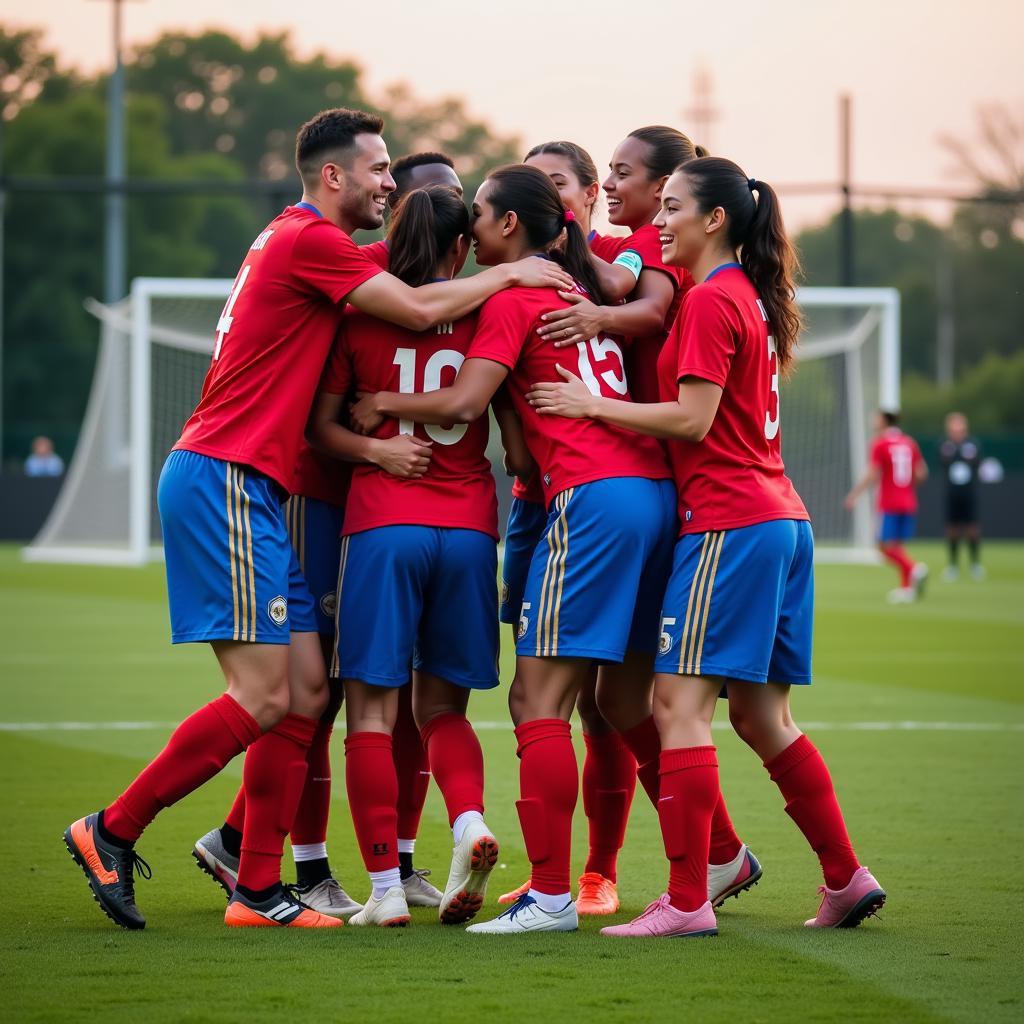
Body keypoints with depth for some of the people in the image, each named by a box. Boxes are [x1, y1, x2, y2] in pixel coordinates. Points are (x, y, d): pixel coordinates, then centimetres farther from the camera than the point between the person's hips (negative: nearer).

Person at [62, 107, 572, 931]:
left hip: (253, 493, 10)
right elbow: (420, 310, -13)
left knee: (306, 690, 6)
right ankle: (112, 832, -2)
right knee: (263, 697, -11)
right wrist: (511, 274, 0)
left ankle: (258, 890, 8)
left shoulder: (300, 241, 22)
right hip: (223, 483, -10)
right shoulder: (309, 240, -10)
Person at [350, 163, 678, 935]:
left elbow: (462, 404, -11)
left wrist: (382, 403, 3)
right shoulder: (581, 289, 20)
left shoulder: (512, 300, -3)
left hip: (591, 496, -8)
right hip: (655, 491, 8)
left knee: (541, 698, -7)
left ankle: (551, 894, -11)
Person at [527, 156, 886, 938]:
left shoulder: (710, 300, -10)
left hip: (726, 522, -9)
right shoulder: (753, 298, 18)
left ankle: (687, 902, -14)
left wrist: (592, 405, -8)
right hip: (781, 521, 9)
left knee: (680, 703, -10)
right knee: (762, 716, 13)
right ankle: (847, 879, 15)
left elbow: (694, 419, -15)